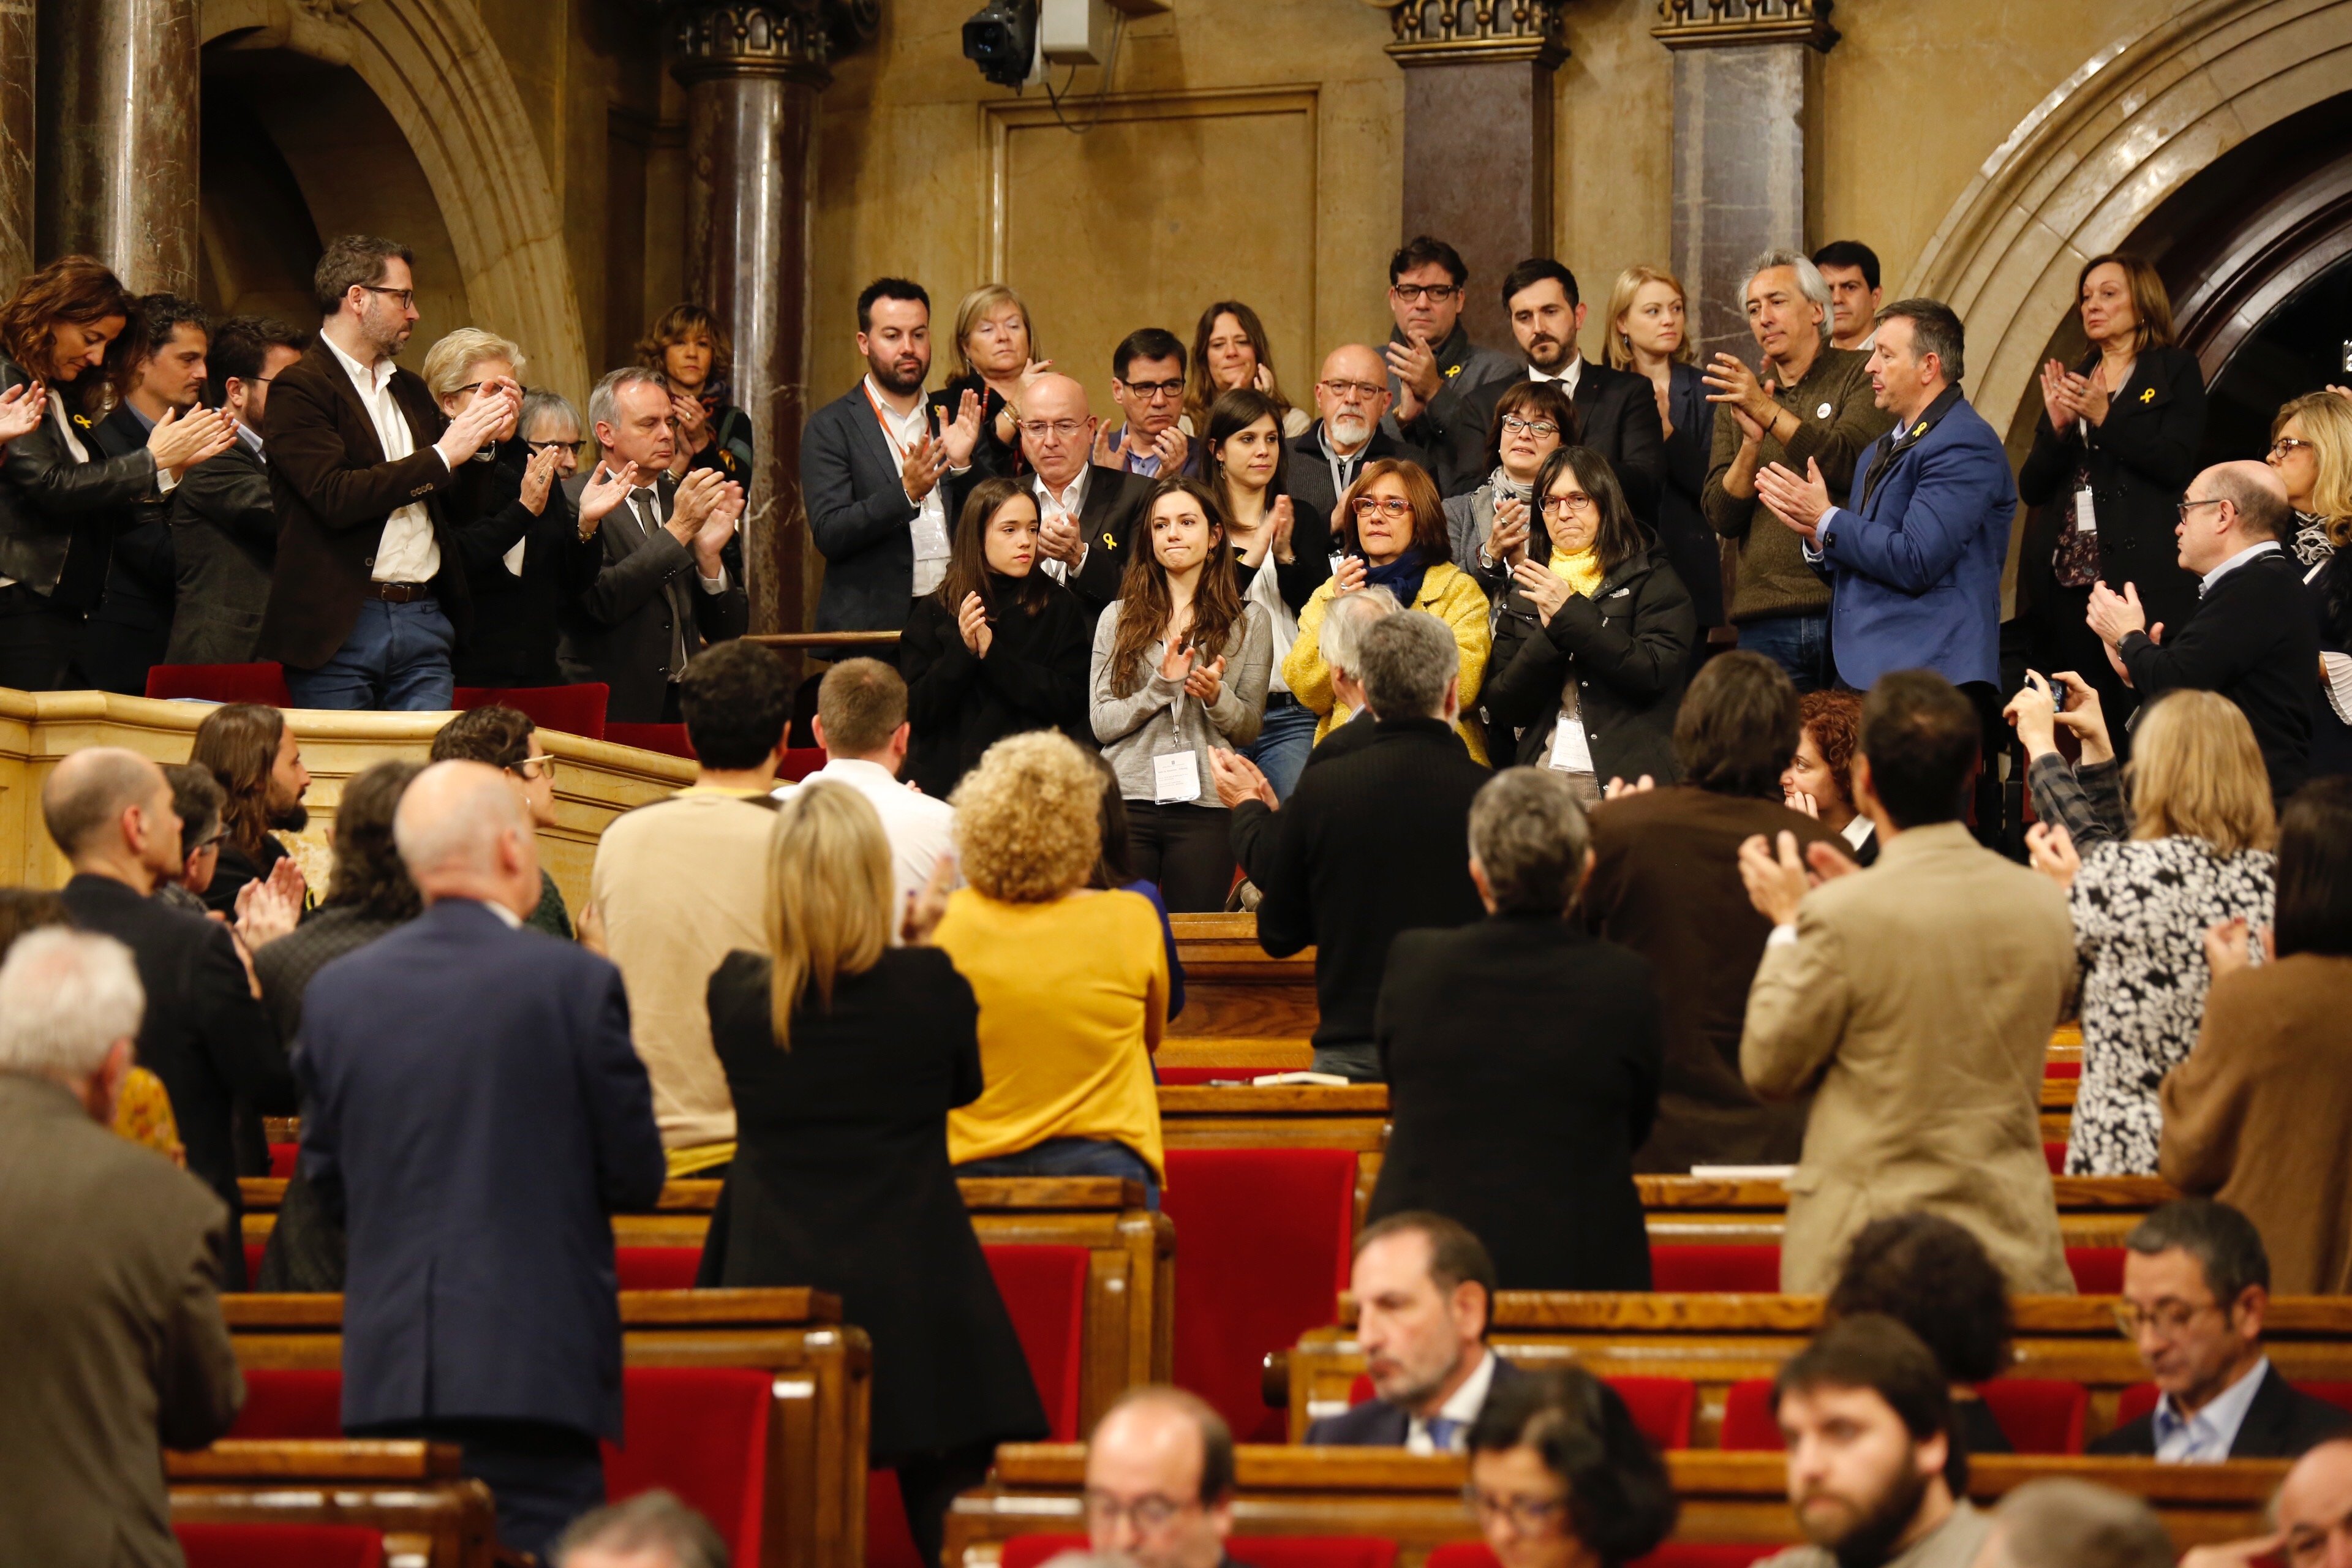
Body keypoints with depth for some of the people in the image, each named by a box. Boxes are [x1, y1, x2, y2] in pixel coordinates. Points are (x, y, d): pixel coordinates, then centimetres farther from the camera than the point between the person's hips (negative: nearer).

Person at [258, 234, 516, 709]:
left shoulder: (410, 390, 19)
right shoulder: (299, 389, -5)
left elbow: (461, 507, 21)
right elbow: (336, 497, -18)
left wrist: (480, 435, 3)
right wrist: (441, 456, -13)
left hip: (424, 617, 6)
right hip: (341, 628, -6)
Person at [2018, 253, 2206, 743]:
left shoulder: (2174, 371, 6)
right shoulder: (2071, 380, 20)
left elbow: (2176, 465, -7)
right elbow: (2031, 487, 13)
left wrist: (2106, 417, -13)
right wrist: (2057, 427, -4)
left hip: (2141, 578, -5)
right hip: (2065, 578, 5)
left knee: (2138, 719, -11)